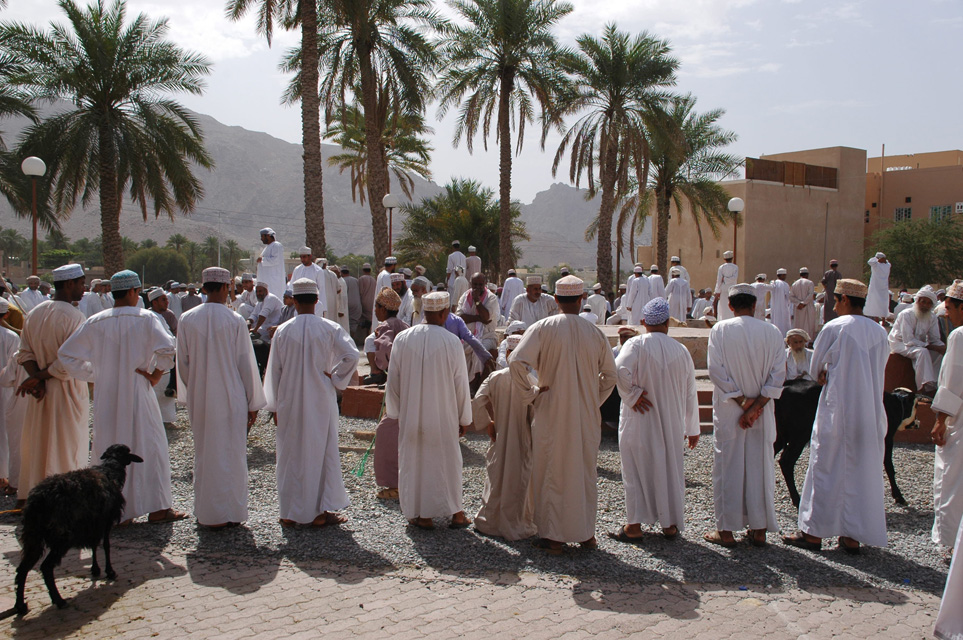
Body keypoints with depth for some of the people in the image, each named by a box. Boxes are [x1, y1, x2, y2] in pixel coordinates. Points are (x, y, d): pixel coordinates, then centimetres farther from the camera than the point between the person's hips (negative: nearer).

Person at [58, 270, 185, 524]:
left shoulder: (94, 322, 3)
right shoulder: (145, 318, -8)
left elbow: (67, 355, 4)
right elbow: (167, 347, -22)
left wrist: (94, 374, 9)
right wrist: (156, 373, -8)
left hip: (105, 398, 4)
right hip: (137, 393, -3)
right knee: (148, 447, 6)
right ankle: (157, 507, 10)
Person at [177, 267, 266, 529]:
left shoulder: (186, 320, -2)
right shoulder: (235, 320, -11)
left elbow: (182, 362, 5)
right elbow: (246, 364, -6)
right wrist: (253, 403, 2)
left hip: (199, 400, 3)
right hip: (230, 399, -3)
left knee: (203, 455, 14)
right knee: (231, 455, 7)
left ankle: (206, 512, 21)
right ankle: (230, 512, 14)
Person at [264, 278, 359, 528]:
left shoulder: (282, 331, -2)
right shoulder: (330, 328, -6)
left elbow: (274, 371, 2)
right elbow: (351, 355, -18)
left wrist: (275, 406, 10)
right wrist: (335, 378, -4)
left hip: (290, 403, 1)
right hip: (321, 402, -1)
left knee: (291, 454, 10)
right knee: (322, 452, 8)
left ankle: (291, 512, 16)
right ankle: (320, 512, 10)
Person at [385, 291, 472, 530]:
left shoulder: (402, 338, -6)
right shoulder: (452, 342, -12)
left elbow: (394, 379, 1)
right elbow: (461, 384, -6)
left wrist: (394, 411, 13)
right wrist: (464, 418, 5)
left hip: (411, 414, 1)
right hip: (443, 415, -1)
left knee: (415, 460, 12)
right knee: (447, 460, 13)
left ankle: (422, 515, 17)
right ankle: (456, 513, 20)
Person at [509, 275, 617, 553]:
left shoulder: (543, 328, -9)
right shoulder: (594, 333, -1)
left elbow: (517, 361, -20)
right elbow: (609, 374, 8)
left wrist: (530, 394, -8)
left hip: (551, 415, -2)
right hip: (586, 417, 2)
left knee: (552, 473, 8)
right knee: (585, 472, 16)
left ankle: (553, 536, 13)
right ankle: (586, 532, 24)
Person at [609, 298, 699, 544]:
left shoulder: (636, 344, -10)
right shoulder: (681, 351, 1)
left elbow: (620, 370, -30)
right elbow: (690, 394, 7)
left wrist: (632, 395, -13)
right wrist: (693, 429, 16)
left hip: (639, 422, -3)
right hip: (671, 423, 3)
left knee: (637, 469, 6)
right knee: (670, 469, 13)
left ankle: (634, 526, 10)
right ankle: (670, 524, 21)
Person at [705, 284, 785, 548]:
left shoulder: (720, 330, -5)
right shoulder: (772, 332, -1)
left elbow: (716, 370, -12)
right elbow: (778, 374, -7)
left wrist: (742, 401, -9)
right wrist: (756, 405, -9)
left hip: (727, 412, -2)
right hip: (762, 414, 2)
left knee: (728, 467, 6)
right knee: (761, 468, 10)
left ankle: (726, 530, 10)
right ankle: (759, 529, 16)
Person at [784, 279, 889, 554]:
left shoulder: (833, 328, -10)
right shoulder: (880, 332, 6)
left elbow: (816, 368, -3)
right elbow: (877, 371, 14)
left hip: (837, 410, -5)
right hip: (870, 414, 5)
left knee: (826, 470, 4)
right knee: (863, 473, 10)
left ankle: (814, 532, 11)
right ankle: (853, 536, 15)